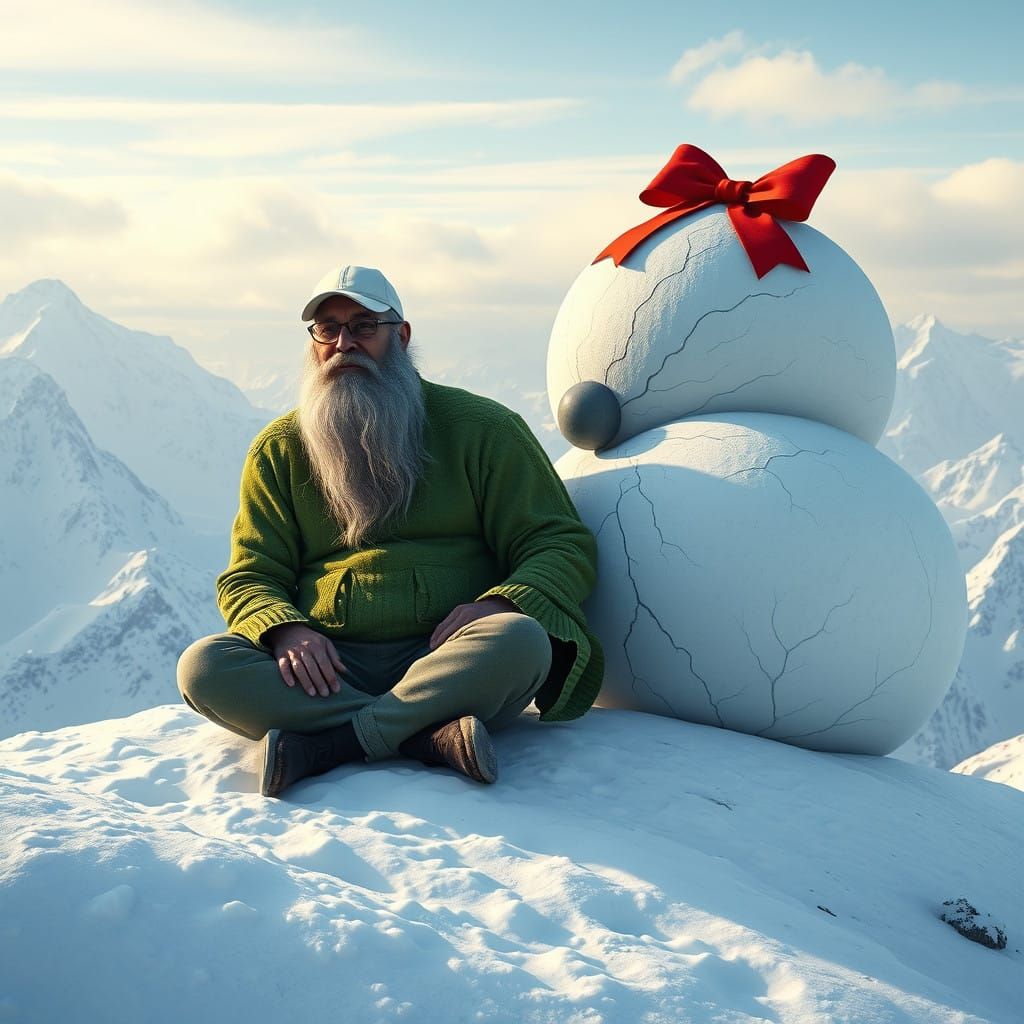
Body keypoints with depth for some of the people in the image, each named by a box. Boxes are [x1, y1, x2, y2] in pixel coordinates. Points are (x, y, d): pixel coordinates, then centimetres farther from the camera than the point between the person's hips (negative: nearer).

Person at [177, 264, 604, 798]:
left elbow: (565, 545, 6)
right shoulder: (279, 448, 15)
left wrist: (494, 604, -16)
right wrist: (287, 631, -13)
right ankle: (430, 736, -31)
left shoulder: (482, 427, 9)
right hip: (326, 667, 2)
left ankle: (325, 744, -29)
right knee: (202, 665, -25)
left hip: (446, 662, -2)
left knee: (520, 640, -33)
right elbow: (250, 577, 12)